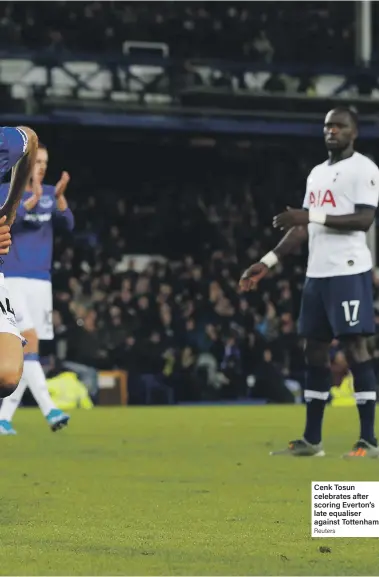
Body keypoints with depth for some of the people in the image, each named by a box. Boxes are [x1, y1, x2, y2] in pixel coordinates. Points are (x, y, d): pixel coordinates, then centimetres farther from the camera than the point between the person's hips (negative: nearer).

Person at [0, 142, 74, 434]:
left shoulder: (50, 194, 10)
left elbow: (67, 224, -4)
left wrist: (59, 197, -22)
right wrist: (33, 200, -33)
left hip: (41, 281, 5)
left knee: (27, 353, 3)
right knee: (30, 341, -18)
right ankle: (49, 409, -26)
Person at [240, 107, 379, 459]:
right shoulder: (317, 173, 20)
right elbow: (303, 228, 22)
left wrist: (313, 215, -23)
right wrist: (268, 262, 15)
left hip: (348, 271, -8)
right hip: (316, 273, 8)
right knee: (315, 350, 8)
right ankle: (311, 440, 13)